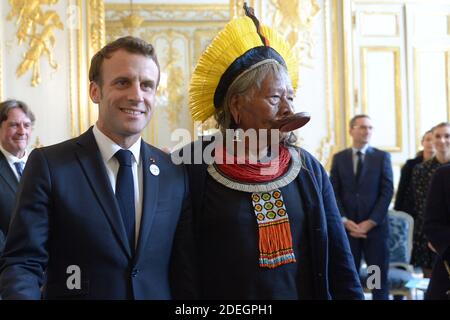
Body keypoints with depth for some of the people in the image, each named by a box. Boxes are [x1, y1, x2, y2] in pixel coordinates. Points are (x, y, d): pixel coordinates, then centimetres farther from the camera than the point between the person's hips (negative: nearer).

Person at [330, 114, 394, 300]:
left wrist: (371, 222, -11)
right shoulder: (339, 158, 8)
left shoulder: (382, 157, 6)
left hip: (375, 227, -1)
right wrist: (345, 221, -10)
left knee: (379, 278, 2)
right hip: (347, 227, 1)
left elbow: (387, 192, -2)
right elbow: (333, 193, 3)